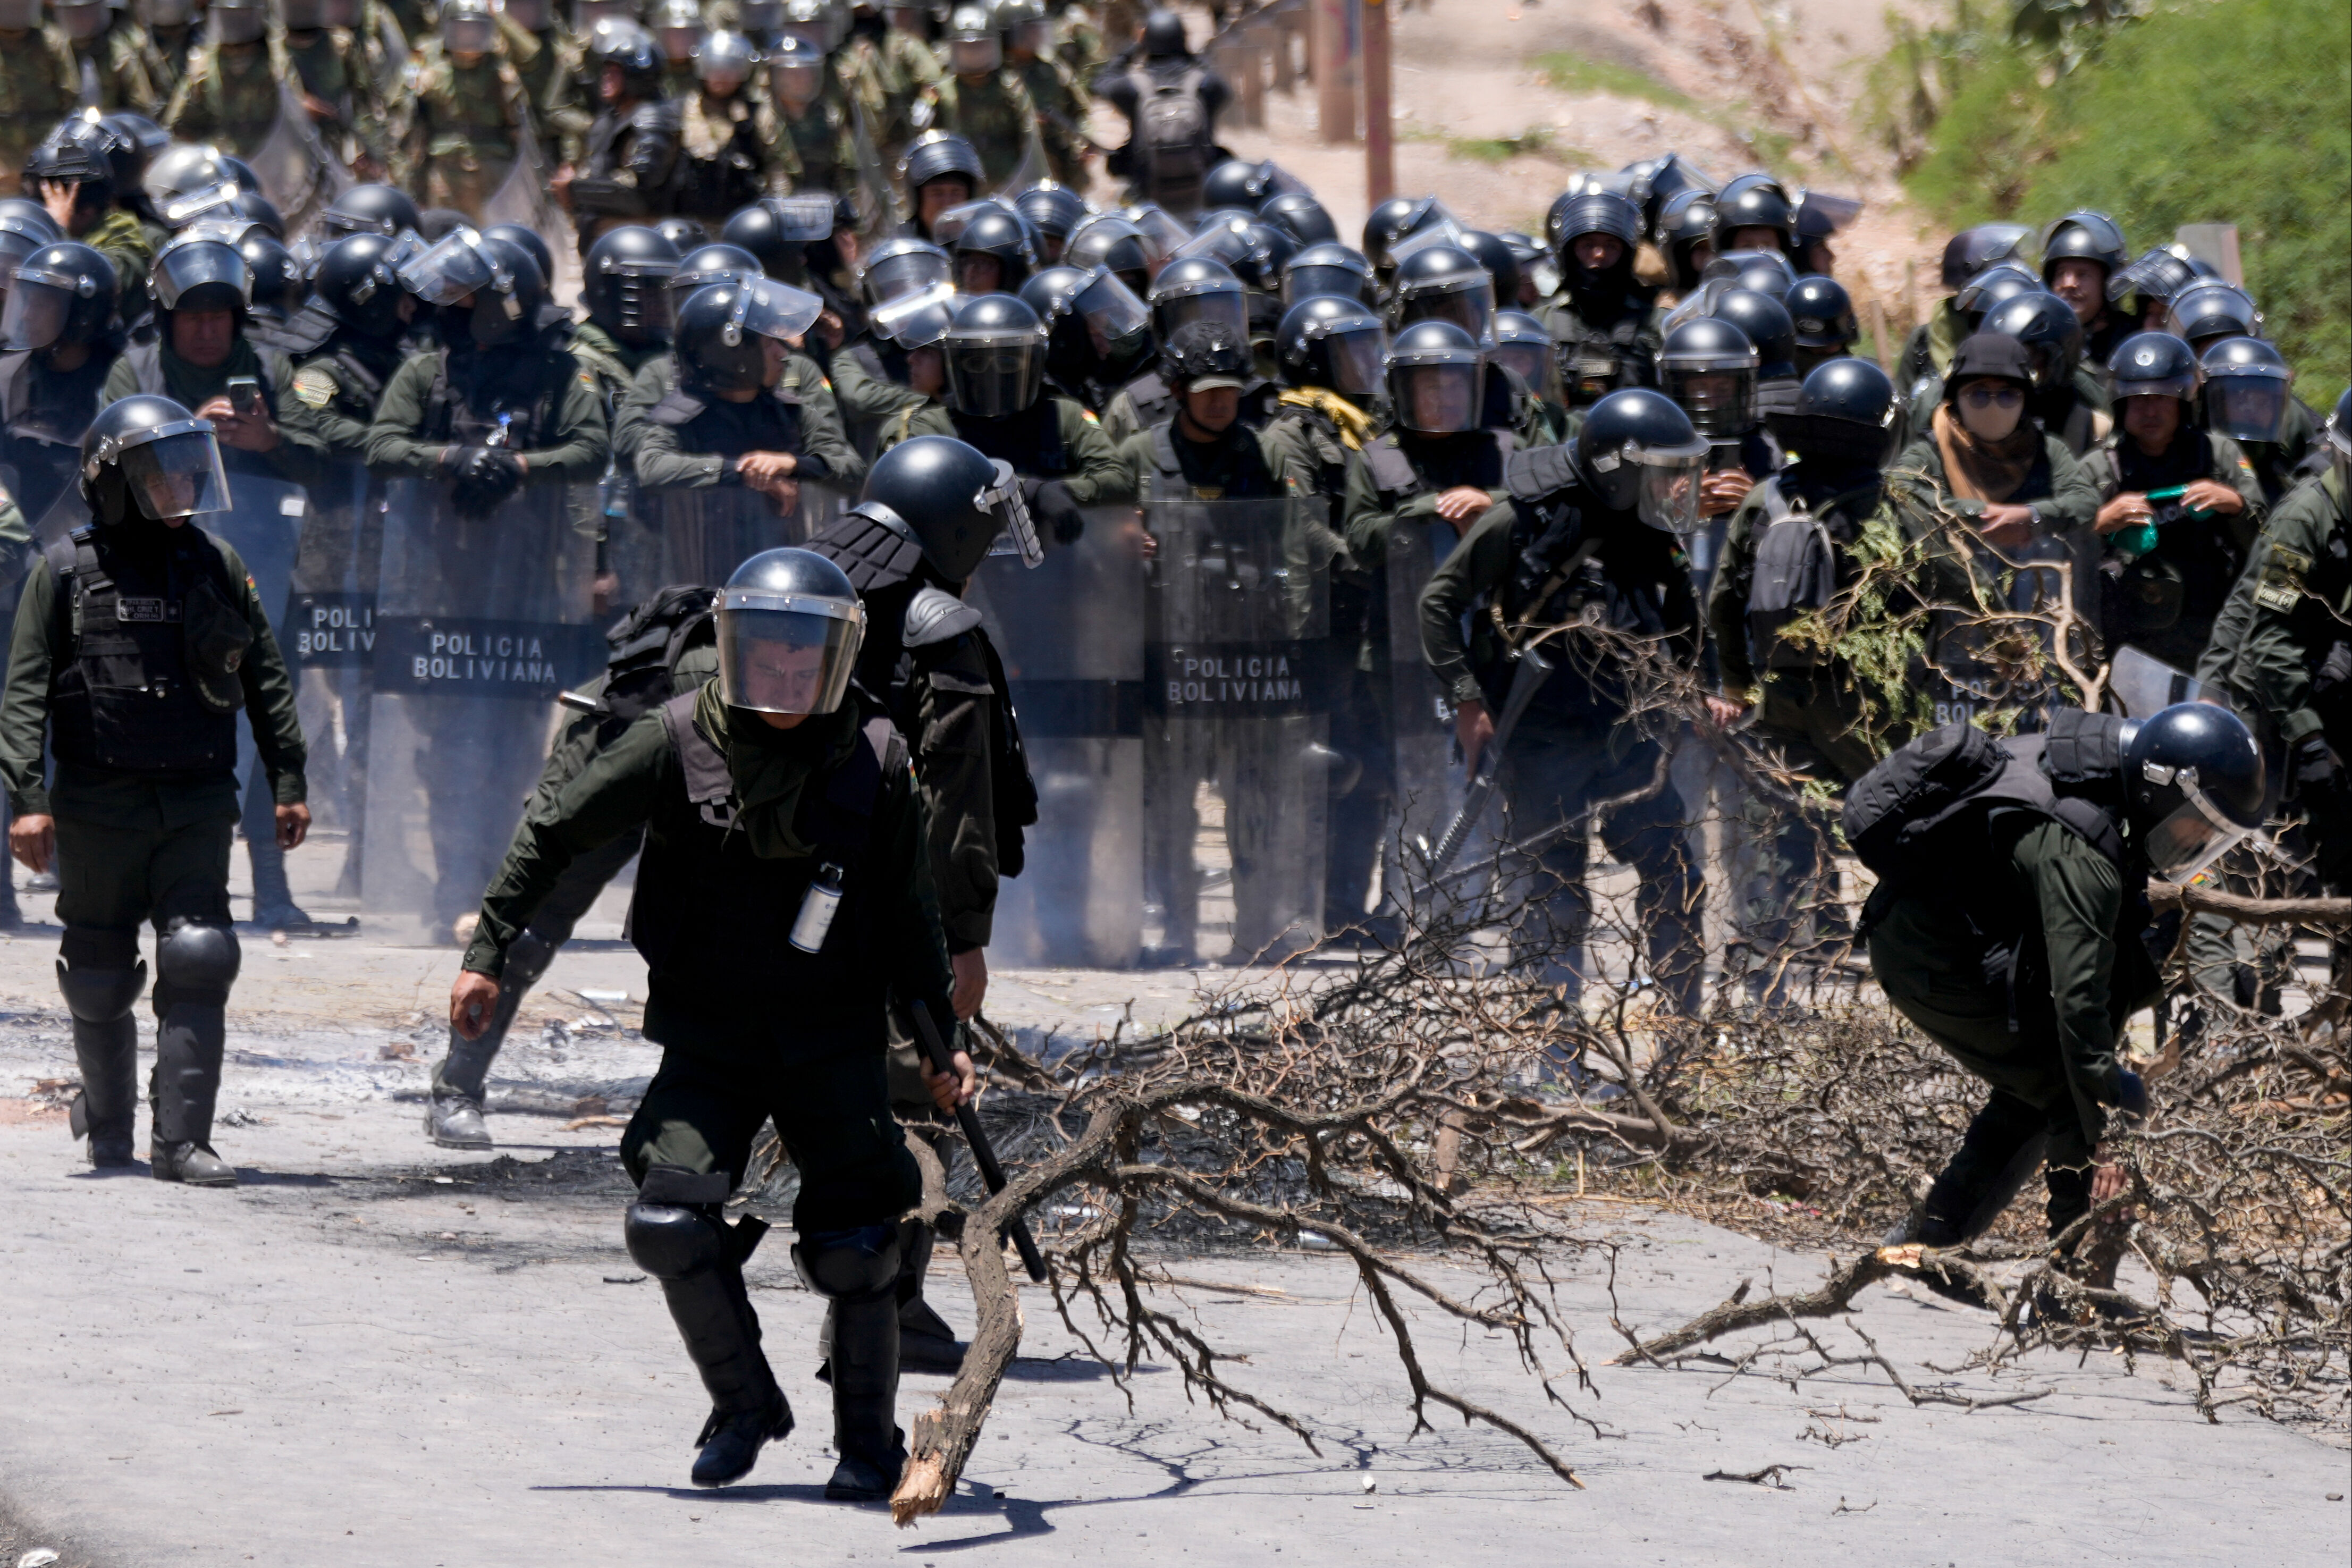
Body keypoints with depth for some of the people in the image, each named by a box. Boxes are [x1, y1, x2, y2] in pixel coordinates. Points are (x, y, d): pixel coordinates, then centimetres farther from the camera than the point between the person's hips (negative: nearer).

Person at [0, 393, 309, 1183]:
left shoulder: (216, 565, 8)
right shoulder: (67, 571, -2)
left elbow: (265, 678, 13)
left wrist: (288, 781, 10)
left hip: (196, 803, 2)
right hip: (99, 808, -2)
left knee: (198, 965, -12)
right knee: (100, 978, 8)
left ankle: (181, 1139, -10)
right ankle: (107, 1123, 30)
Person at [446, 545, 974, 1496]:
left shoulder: (875, 764, -4)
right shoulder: (679, 743, -7)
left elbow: (908, 918, 7)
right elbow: (554, 837, 3)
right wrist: (488, 953, 1)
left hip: (832, 1043, 0)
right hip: (708, 1042, 0)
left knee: (854, 1250, -9)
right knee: (669, 1225, -15)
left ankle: (868, 1440, 15)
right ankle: (745, 1406, 10)